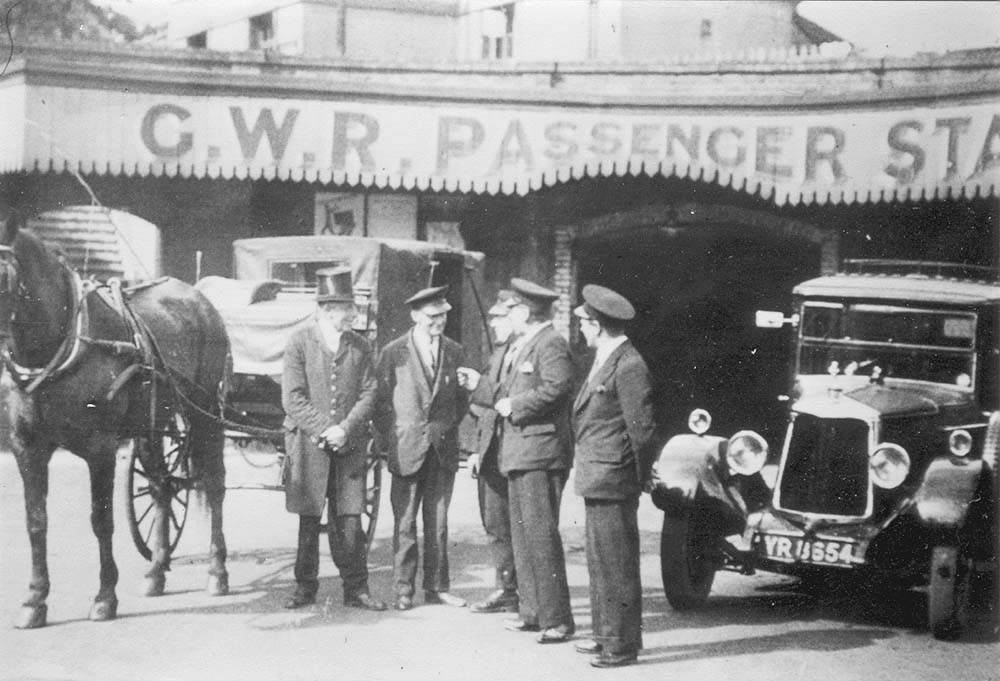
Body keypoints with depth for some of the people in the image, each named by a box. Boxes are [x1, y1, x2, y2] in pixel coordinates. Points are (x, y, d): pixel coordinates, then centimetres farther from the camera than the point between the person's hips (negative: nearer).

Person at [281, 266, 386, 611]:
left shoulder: (360, 347, 9)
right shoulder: (300, 342, -1)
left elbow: (368, 394, 3)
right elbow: (292, 398, -6)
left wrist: (345, 429, -12)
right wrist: (324, 429, -14)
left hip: (349, 446, 2)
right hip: (308, 444, -2)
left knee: (349, 522, 1)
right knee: (308, 521, 6)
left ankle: (356, 589, 9)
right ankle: (305, 587, 16)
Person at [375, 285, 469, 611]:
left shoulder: (454, 352, 8)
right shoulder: (393, 353, -2)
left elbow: (461, 398, 17)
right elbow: (380, 401, 1)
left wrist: (447, 427, 7)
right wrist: (387, 443, -2)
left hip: (443, 449, 3)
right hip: (407, 449, -3)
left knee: (438, 523, 7)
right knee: (405, 522, -1)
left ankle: (436, 587, 15)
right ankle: (403, 590, 6)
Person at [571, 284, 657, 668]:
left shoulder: (628, 367, -18)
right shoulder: (604, 359, 13)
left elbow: (642, 429, -16)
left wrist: (641, 477, -7)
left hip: (612, 479, -10)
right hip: (597, 479, 10)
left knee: (616, 565, -3)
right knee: (600, 562, 17)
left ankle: (622, 646, 5)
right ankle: (607, 636, 28)